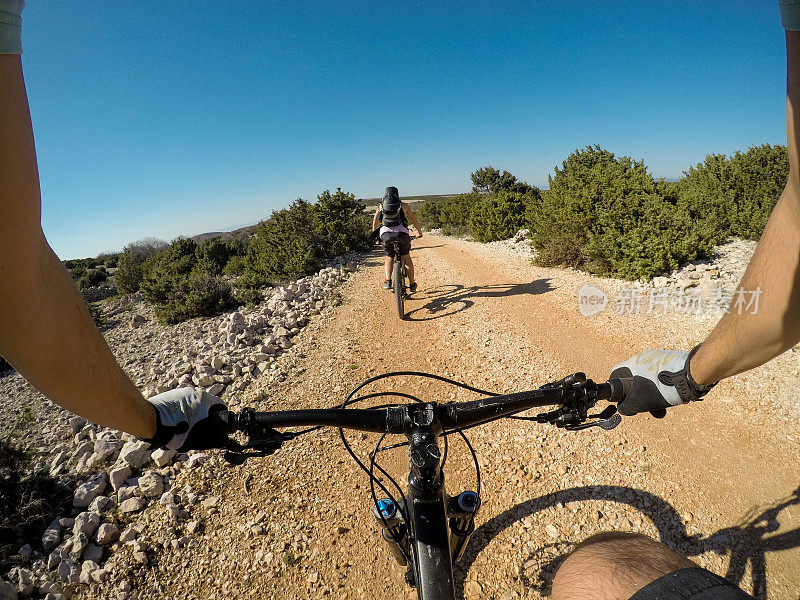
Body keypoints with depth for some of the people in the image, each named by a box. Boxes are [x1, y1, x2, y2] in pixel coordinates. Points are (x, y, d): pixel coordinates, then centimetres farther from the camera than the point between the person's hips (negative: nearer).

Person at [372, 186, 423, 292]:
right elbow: (414, 220, 30)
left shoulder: (381, 206, 24)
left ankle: (388, 281, 0)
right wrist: (419, 232, 43)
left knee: (389, 258, 20)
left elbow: (375, 223, 31)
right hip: (402, 232, 0)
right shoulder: (403, 205, 23)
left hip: (385, 233, 1)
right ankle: (412, 284, 18)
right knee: (406, 257, 18)